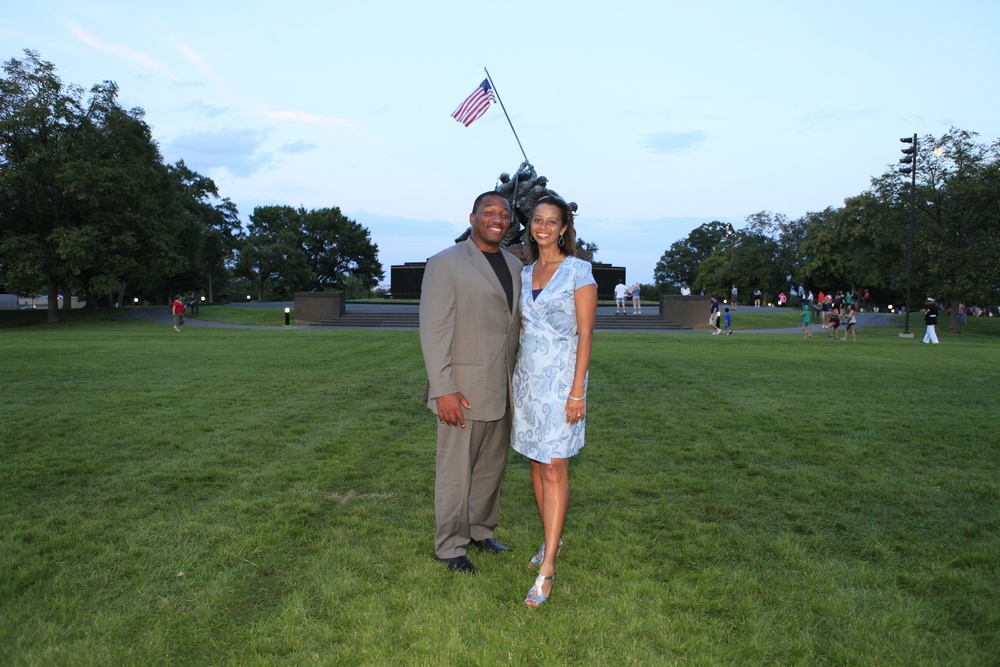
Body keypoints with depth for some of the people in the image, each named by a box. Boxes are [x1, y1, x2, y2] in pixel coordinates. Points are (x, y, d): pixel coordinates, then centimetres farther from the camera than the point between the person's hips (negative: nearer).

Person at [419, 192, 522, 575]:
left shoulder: (514, 266, 12)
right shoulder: (445, 263, -8)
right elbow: (434, 330, -13)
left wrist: (516, 382, 12)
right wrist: (443, 389, -18)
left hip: (502, 391, 7)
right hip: (463, 389, -6)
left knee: (492, 466, 16)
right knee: (456, 470, 5)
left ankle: (481, 531, 34)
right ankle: (450, 546, 22)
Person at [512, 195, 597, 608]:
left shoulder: (578, 271, -6)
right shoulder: (525, 273, 12)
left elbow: (585, 334, -10)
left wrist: (577, 391, -15)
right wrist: (514, 380, 13)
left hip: (560, 377, -6)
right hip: (526, 376, 6)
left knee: (554, 469, -6)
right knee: (536, 463, 12)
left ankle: (547, 570, -1)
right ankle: (551, 539, 29)